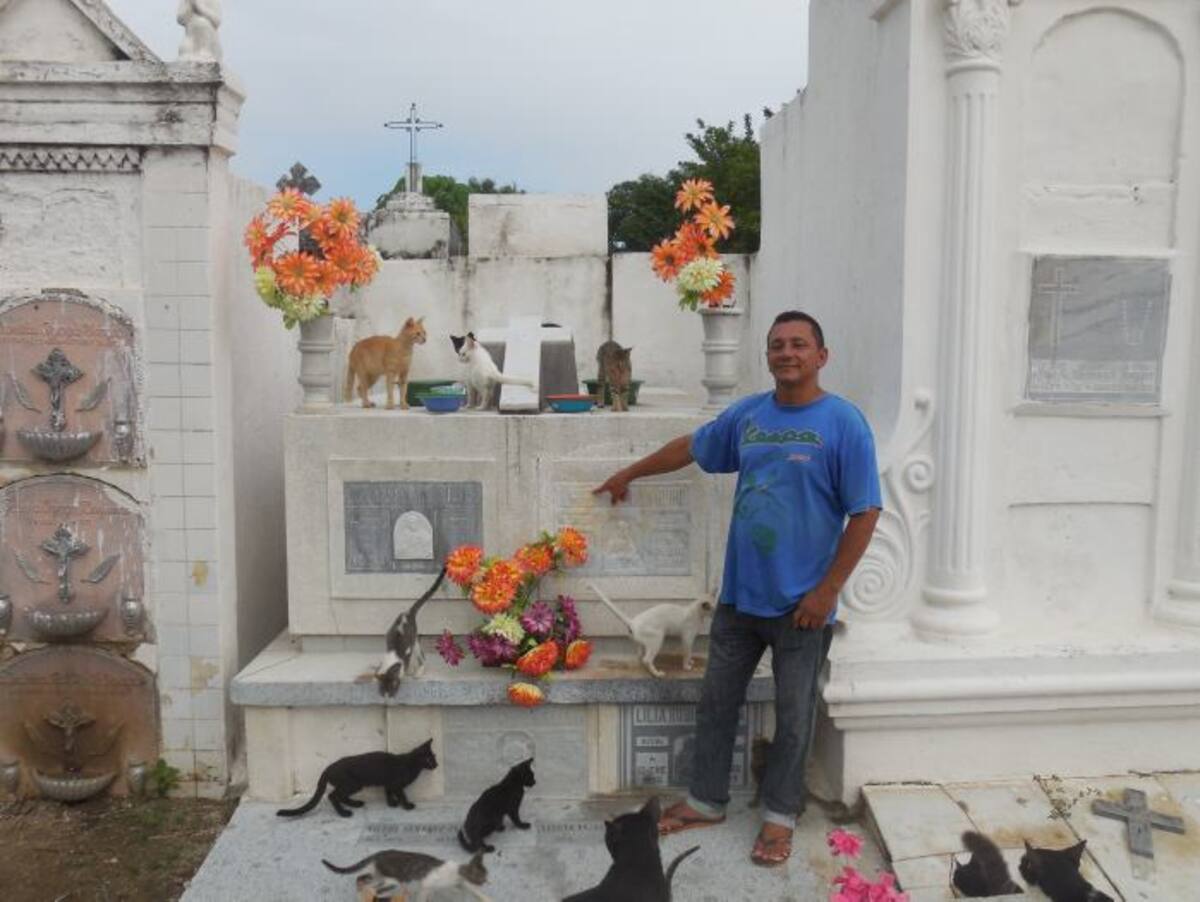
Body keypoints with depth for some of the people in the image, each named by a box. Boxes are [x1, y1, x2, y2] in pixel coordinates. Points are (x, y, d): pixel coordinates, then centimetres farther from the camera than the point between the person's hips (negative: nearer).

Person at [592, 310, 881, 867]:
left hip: (801, 603, -5)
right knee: (716, 703, 14)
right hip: (738, 595, 5)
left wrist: (828, 590, -14)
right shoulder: (747, 414, 4)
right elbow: (691, 447, 21)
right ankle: (705, 801, 32)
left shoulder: (844, 423, -12)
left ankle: (780, 816, 28)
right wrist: (630, 473, 28)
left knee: (792, 718, 10)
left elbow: (865, 513, -12)